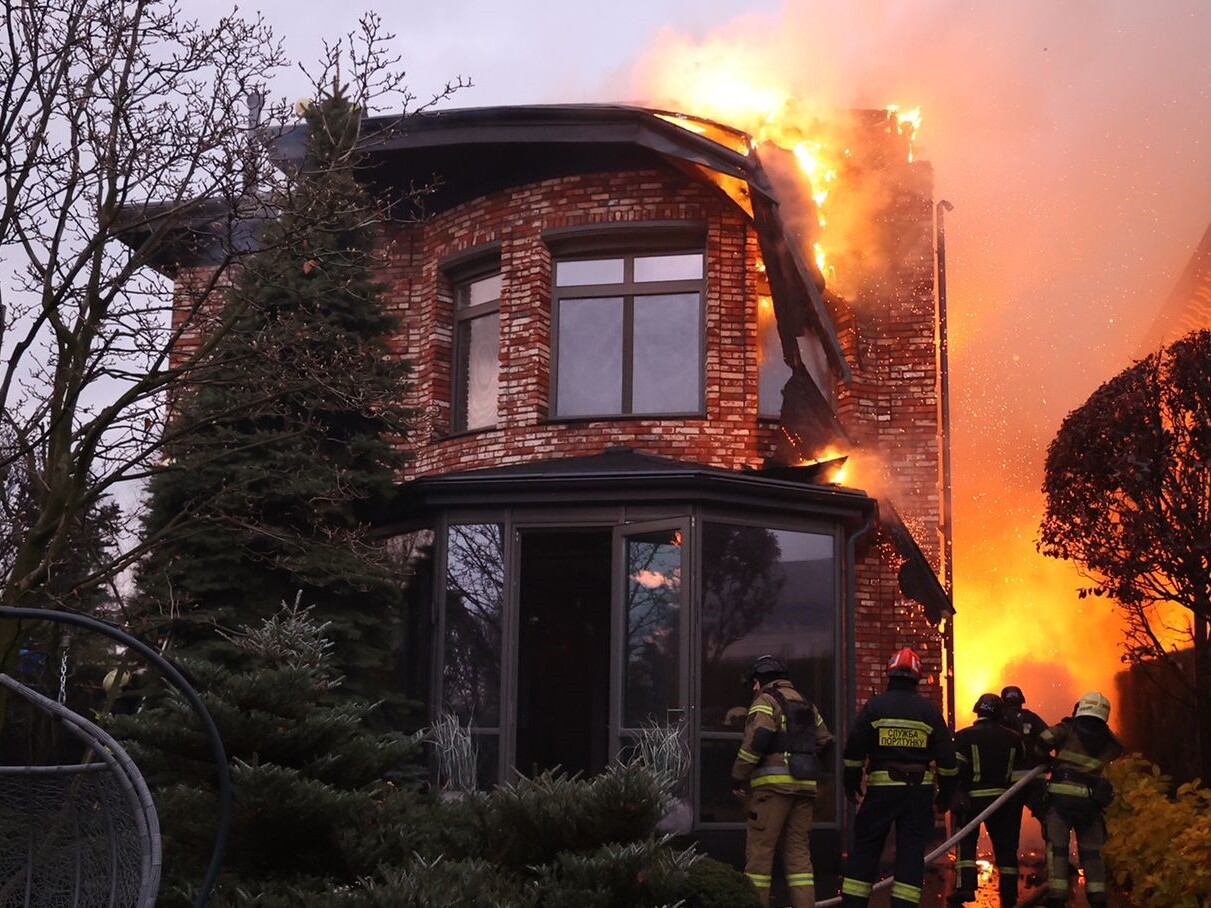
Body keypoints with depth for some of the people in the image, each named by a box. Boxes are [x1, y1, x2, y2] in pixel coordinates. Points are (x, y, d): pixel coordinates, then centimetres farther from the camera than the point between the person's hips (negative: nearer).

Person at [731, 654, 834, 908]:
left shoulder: (766, 701, -1)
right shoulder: (807, 704, 22)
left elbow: (756, 741, -13)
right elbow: (824, 741, 22)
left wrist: (738, 777, -8)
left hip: (775, 782, -7)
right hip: (805, 784, 7)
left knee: (759, 848, -3)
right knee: (798, 849, 9)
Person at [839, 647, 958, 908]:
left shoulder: (874, 706, -1)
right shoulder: (929, 711, 3)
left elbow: (854, 750, 0)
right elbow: (946, 757, 5)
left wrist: (851, 784, 11)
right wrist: (946, 793, 15)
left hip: (881, 788, -1)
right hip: (919, 791, 1)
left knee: (865, 847, 6)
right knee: (911, 850, 5)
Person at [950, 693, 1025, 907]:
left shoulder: (965, 736, -4)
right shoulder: (1013, 738, 7)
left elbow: (954, 769, -12)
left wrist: (954, 796, -11)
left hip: (973, 798, -3)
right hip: (1003, 798, 3)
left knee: (966, 841, 6)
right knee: (1005, 846, 11)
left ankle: (966, 886, -11)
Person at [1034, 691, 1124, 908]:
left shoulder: (1068, 730, 1)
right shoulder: (1108, 743, 14)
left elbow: (1041, 743, -9)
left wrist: (1048, 760, 9)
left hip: (1060, 798, -2)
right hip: (1090, 801, 2)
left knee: (1057, 848, 0)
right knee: (1092, 851, 12)